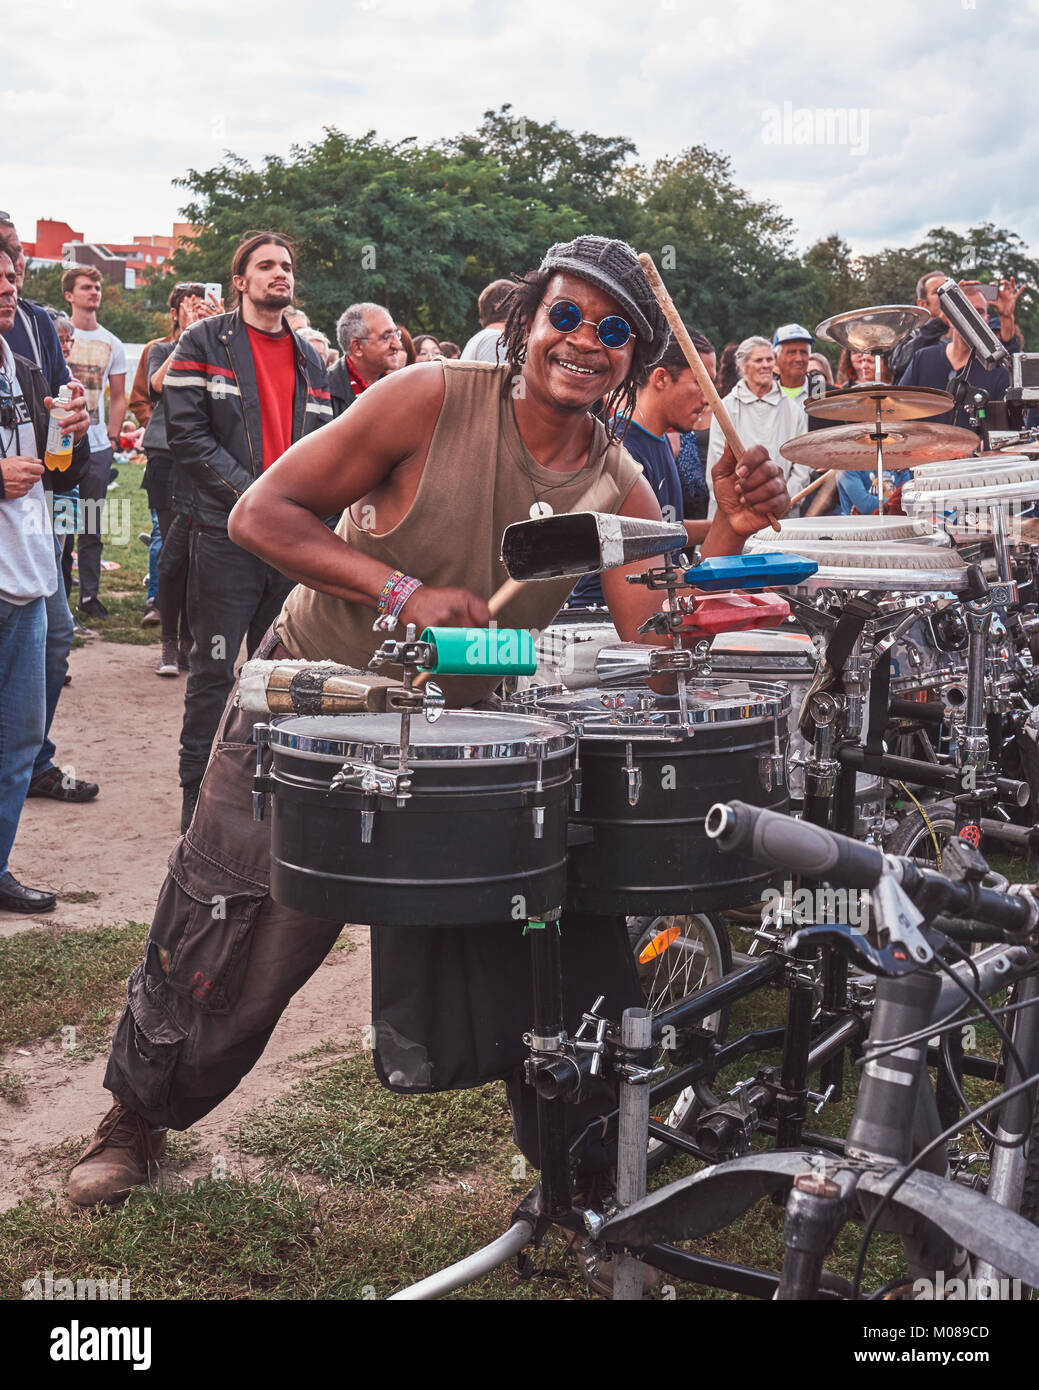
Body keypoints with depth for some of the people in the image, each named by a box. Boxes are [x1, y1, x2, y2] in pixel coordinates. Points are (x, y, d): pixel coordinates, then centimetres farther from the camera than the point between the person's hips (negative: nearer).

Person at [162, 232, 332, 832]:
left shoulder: (310, 357, 16)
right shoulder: (204, 343, 0)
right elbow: (188, 433, -9)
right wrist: (251, 493, -16)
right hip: (226, 534, -5)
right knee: (215, 667, -1)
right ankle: (199, 793, 8)